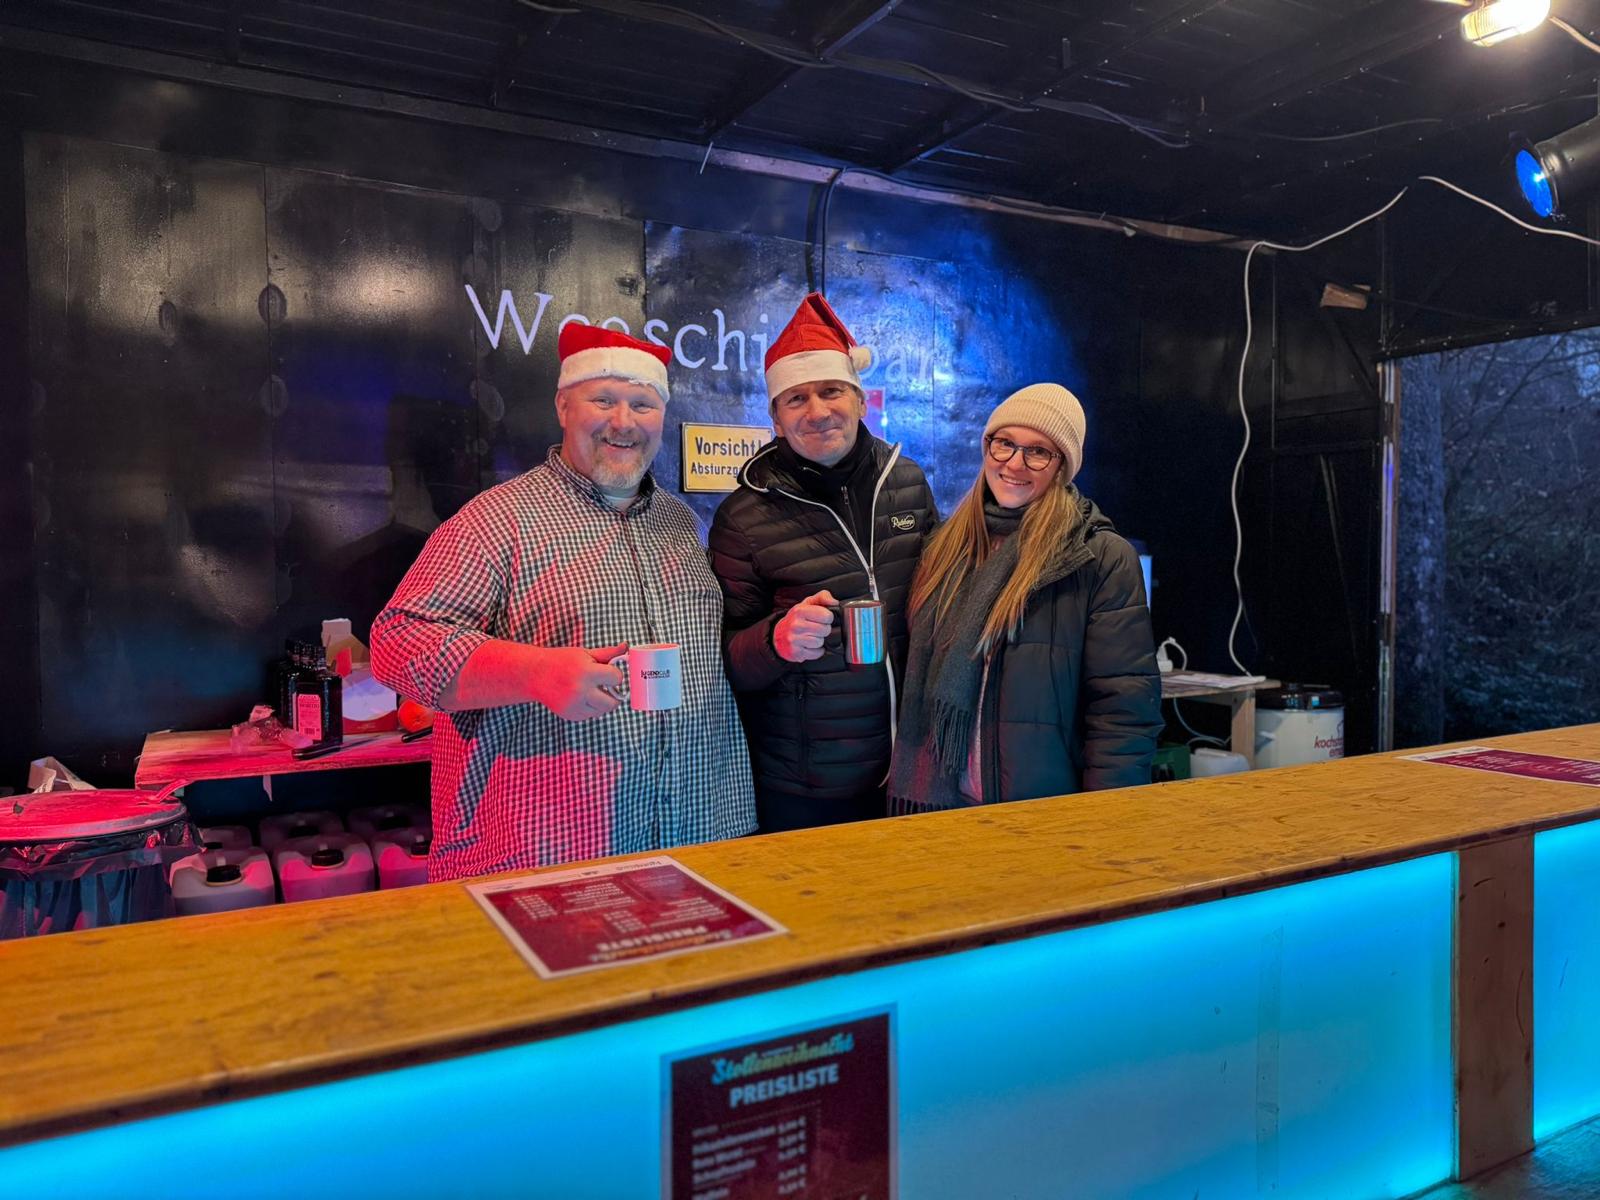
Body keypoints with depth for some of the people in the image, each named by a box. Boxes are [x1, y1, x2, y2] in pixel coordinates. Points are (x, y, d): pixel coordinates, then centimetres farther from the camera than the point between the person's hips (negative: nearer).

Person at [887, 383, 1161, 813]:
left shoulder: (1105, 559, -9)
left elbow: (1123, 709, -12)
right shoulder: (946, 547, 7)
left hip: (1041, 810, -4)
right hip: (930, 798, 4)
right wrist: (902, 784, 8)